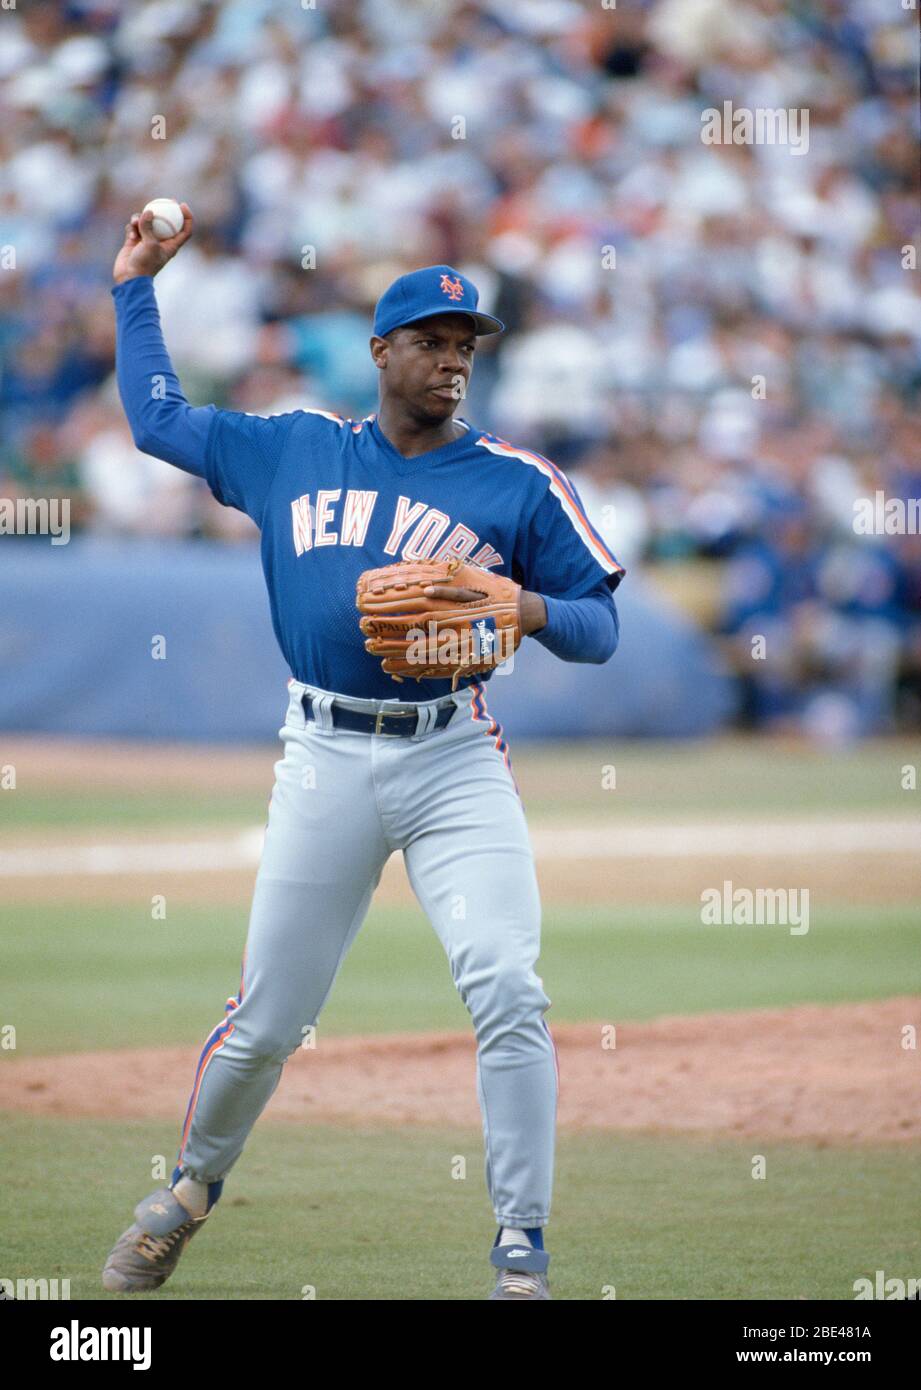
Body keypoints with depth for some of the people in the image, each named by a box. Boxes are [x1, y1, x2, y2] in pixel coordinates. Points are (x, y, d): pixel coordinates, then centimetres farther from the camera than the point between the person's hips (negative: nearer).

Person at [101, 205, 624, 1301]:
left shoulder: (519, 485, 4)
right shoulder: (290, 451, 11)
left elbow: (599, 627, 3)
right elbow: (156, 417, 23)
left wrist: (522, 606, -17)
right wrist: (134, 286, 23)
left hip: (454, 760, -1)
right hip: (326, 762, 1)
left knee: (508, 992, -16)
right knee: (265, 1019, 5)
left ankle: (522, 1254, -10)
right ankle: (193, 1186, 32)